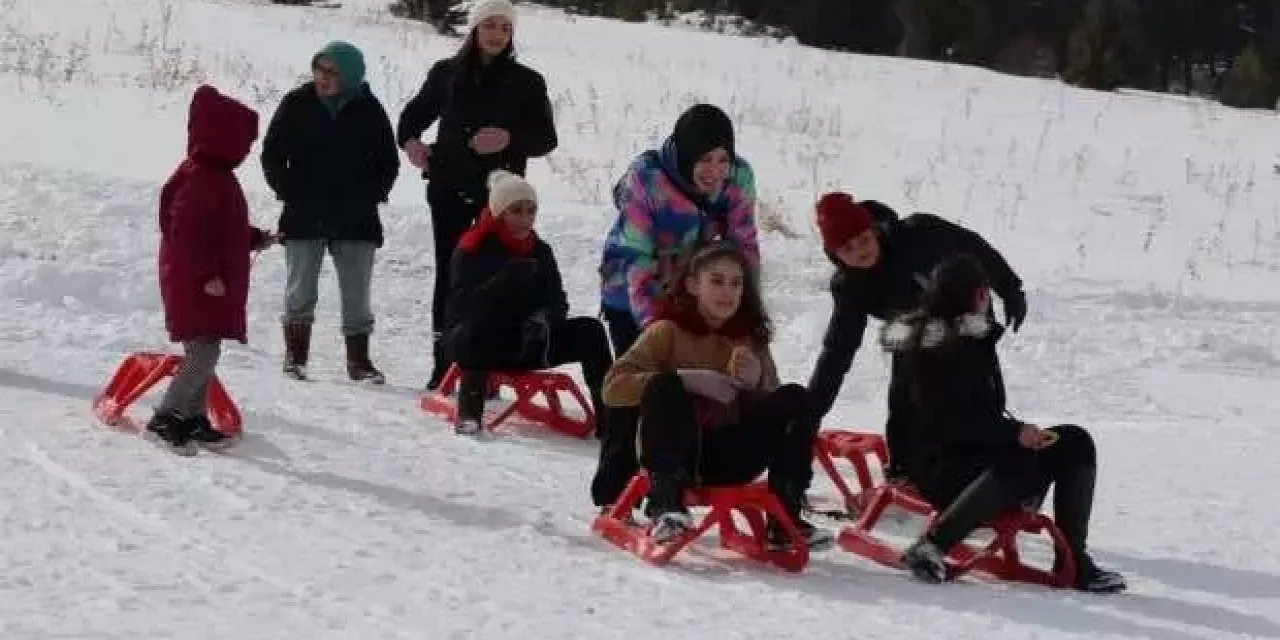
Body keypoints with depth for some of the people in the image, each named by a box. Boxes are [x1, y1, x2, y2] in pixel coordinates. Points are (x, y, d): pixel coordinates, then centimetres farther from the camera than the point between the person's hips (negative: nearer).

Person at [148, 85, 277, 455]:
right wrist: (207, 274, -25)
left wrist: (257, 239, 20)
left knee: (204, 355, 15)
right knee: (202, 356, -13)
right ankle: (163, 420, -11)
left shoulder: (216, 176, 14)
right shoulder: (200, 177, -18)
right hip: (194, 284, -11)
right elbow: (186, 231, -24)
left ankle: (194, 419, 23)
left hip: (209, 285, 11)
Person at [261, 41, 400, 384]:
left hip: (355, 218, 1)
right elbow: (272, 155, 5)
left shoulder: (368, 110, 0)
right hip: (304, 217, 0)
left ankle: (358, 359, 14)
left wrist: (370, 195, -2)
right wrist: (289, 192, -3)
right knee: (300, 291, 1)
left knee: (357, 294, 5)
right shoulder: (297, 104, -1)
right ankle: (295, 356, 10)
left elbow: (388, 162, 9)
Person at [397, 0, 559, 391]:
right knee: (448, 275, 3)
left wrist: (510, 139, -17)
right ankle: (443, 366, 7)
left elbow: (546, 138, 2)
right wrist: (409, 140, -3)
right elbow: (415, 113, 18)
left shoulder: (527, 82, 4)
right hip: (450, 190, 1)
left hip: (499, 193, -1)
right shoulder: (447, 73, 6)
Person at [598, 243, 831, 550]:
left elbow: (771, 407, 10)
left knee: (795, 399, -14)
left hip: (731, 459, 4)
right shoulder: (668, 330, 0)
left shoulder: (750, 338, 12)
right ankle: (666, 506, -35)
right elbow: (614, 386, -13)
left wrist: (755, 383, -12)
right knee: (664, 387, -31)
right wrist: (689, 379, -20)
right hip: (676, 456, -4)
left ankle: (784, 519, -20)